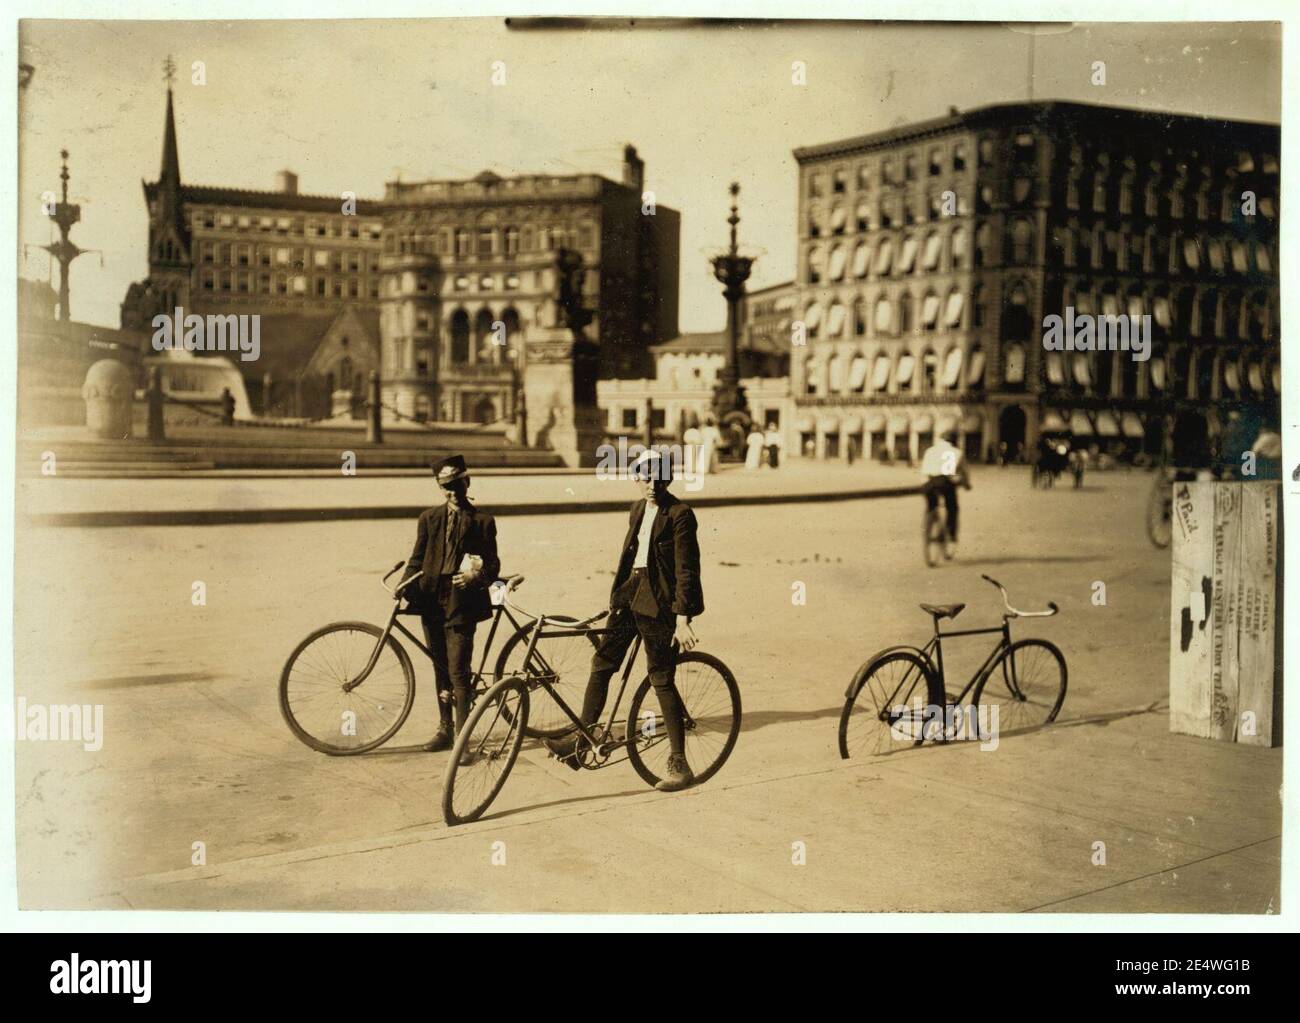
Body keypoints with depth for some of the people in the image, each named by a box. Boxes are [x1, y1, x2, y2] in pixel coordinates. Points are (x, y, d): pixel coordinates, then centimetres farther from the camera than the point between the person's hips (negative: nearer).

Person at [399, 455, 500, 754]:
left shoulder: (482, 521, 2)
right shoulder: (429, 518, 12)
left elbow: (493, 565, -1)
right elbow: (417, 559, 12)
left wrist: (476, 576, -21)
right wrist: (405, 584, -5)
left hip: (462, 602, -4)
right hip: (432, 599, 4)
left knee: (458, 672, -10)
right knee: (441, 670, 14)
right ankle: (445, 729, 27)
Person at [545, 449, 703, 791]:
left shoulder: (680, 515, -12)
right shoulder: (638, 509, 12)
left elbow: (686, 570, -15)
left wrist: (682, 620, -18)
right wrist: (618, 596, 23)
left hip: (658, 601, -7)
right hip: (631, 592, 8)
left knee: (661, 680, -4)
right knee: (601, 664, 7)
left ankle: (680, 765, 5)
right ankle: (581, 739, 18)